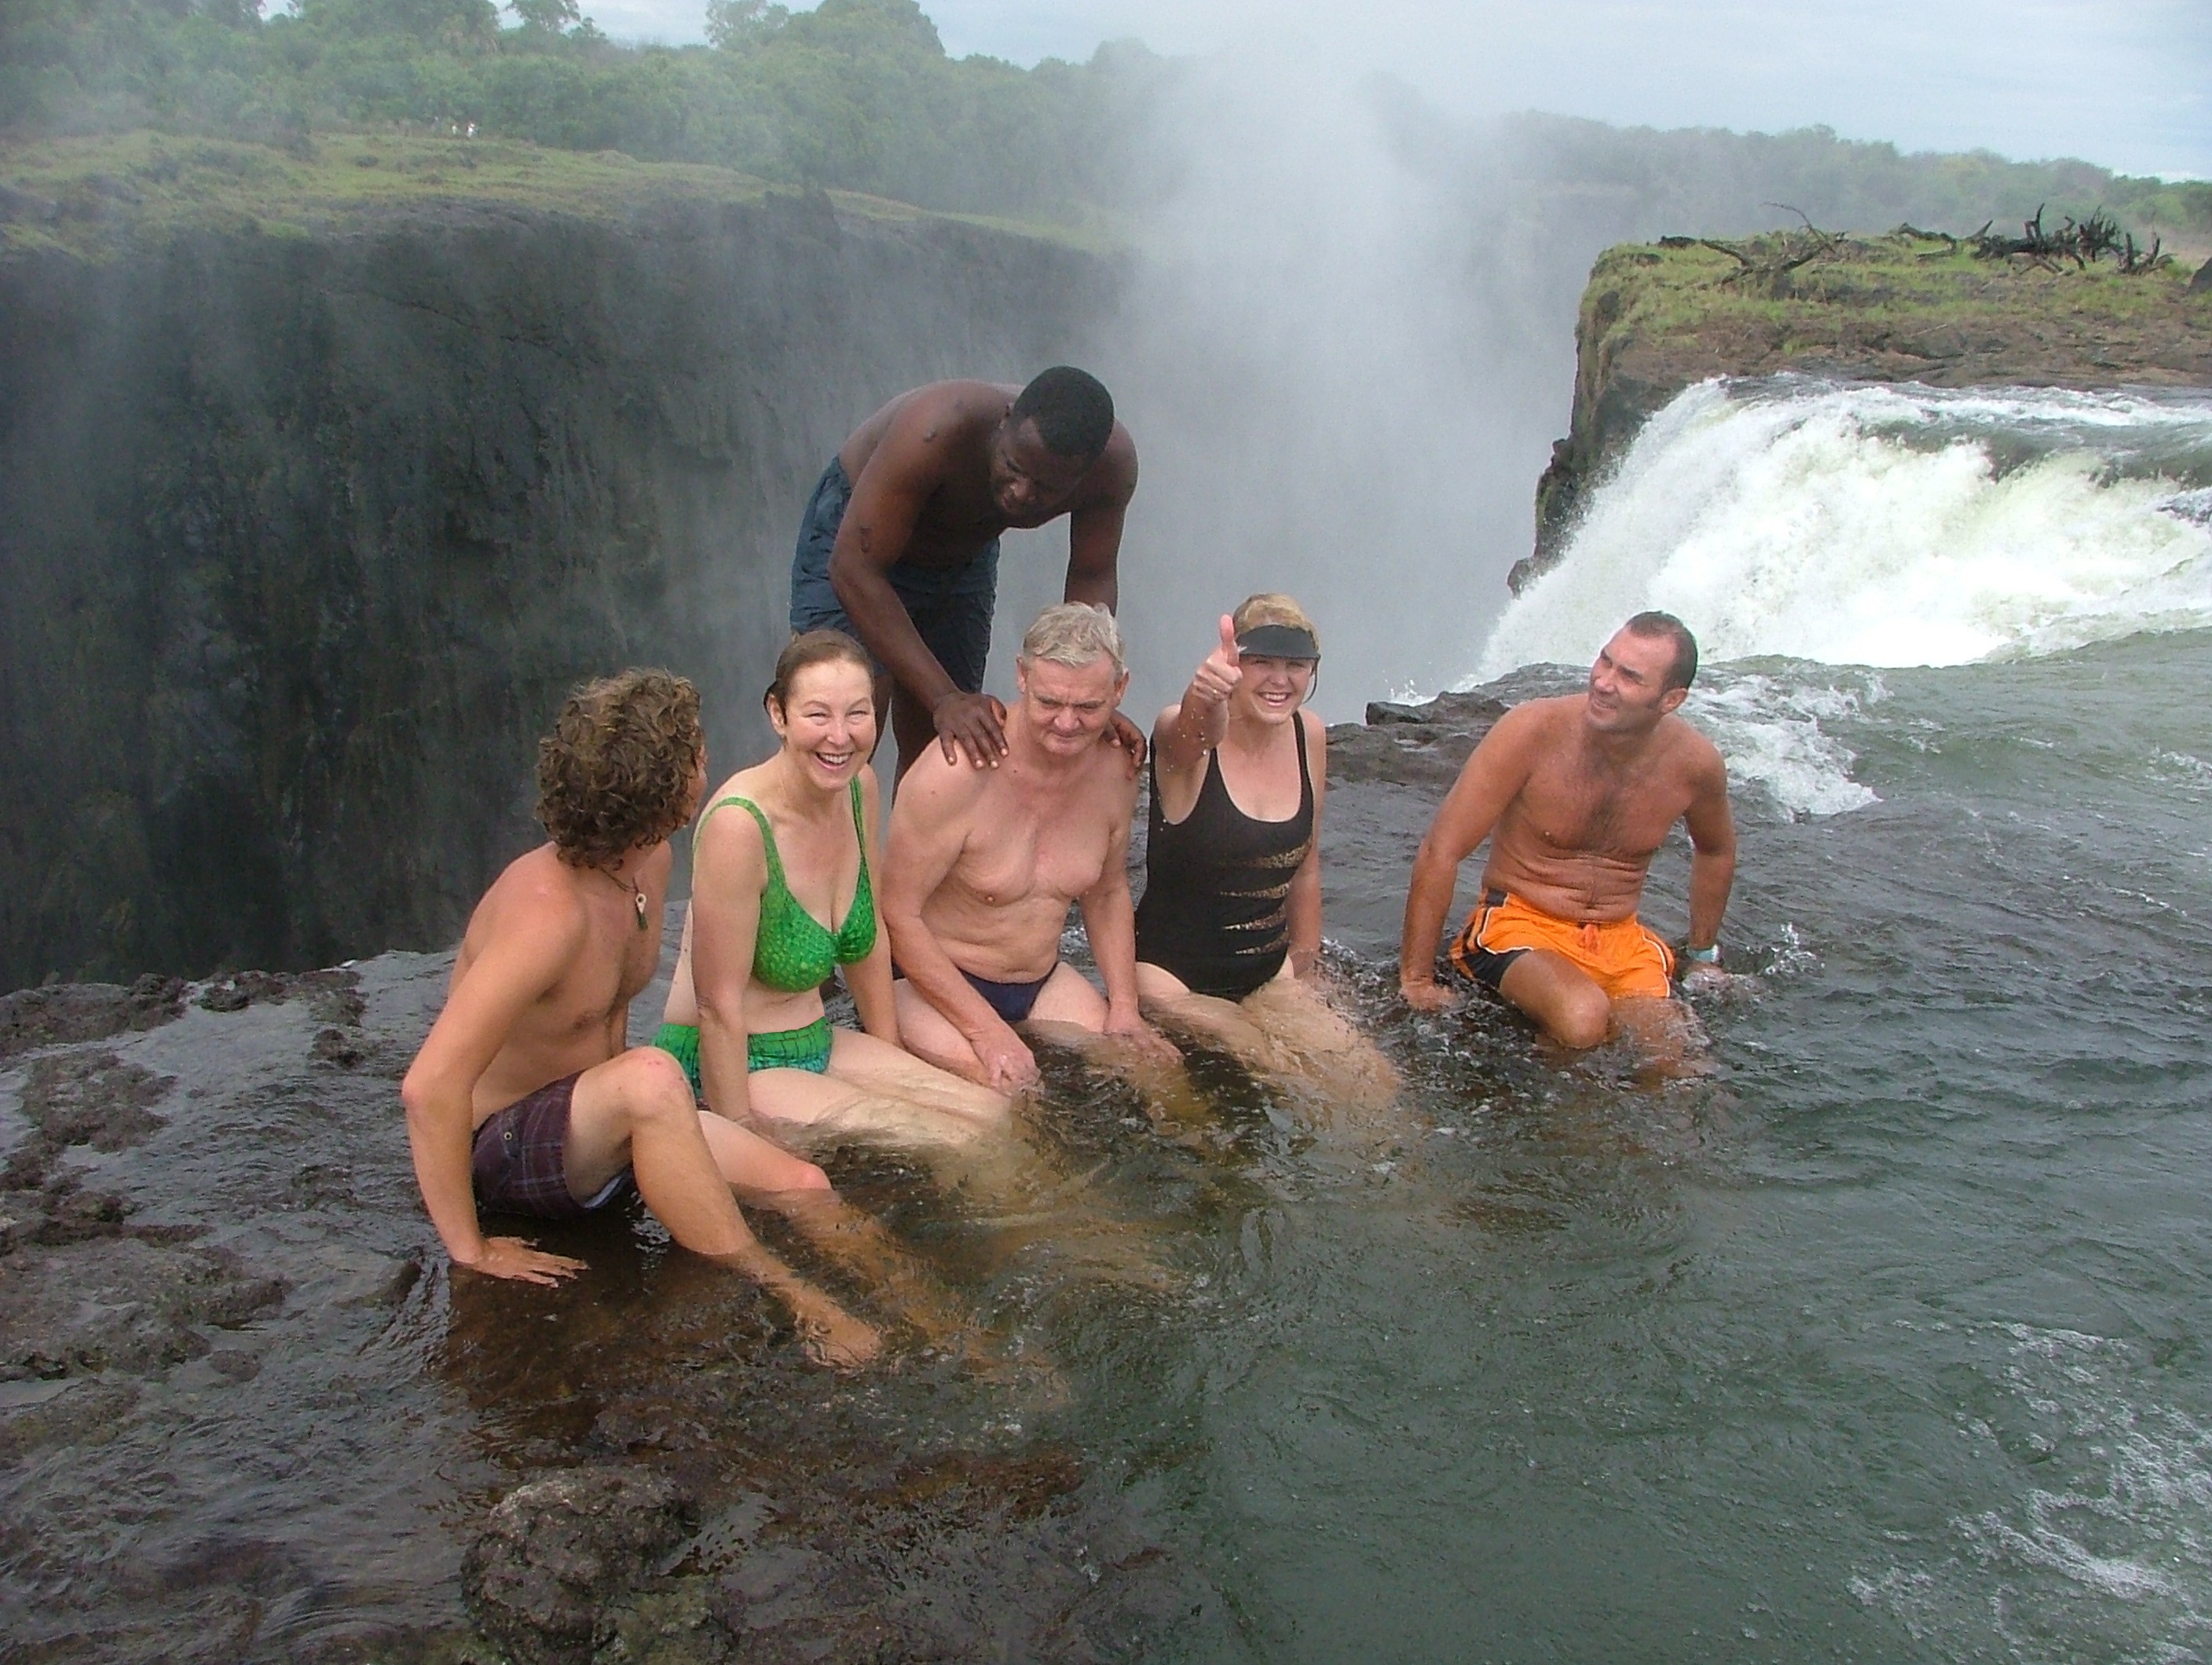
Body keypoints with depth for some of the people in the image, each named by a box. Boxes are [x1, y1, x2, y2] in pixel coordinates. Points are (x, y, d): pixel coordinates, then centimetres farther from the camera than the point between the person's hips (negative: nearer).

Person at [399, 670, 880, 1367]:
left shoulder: (649, 860, -2)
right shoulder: (549, 910, -30)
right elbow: (429, 1087, -33)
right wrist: (471, 1249, -27)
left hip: (589, 1129, 9)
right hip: (498, 1151, -8)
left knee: (801, 1189, -11)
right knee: (649, 1079, -37)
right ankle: (786, 1301, -26)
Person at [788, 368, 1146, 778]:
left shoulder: (1114, 464, -27)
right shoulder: (936, 431, -42)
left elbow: (1092, 579, -14)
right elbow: (854, 569, -40)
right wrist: (945, 697, -46)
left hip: (966, 556, 5)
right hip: (856, 540, -5)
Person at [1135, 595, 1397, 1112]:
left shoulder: (1309, 735, 1)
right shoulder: (1181, 734, -17)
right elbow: (1199, 734, -45)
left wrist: (1306, 969, 16)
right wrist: (1205, 699, -68)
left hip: (1267, 973, 5)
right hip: (1172, 973, -5)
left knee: (1377, 1086, -9)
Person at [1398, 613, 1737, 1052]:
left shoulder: (1695, 763, -6)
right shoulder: (1534, 731, -19)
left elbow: (1716, 851, 19)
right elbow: (1440, 853, -17)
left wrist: (1703, 956, 21)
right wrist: (1417, 981, -16)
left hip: (1622, 938, 3)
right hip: (1519, 924, -3)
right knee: (1582, 1019, -32)